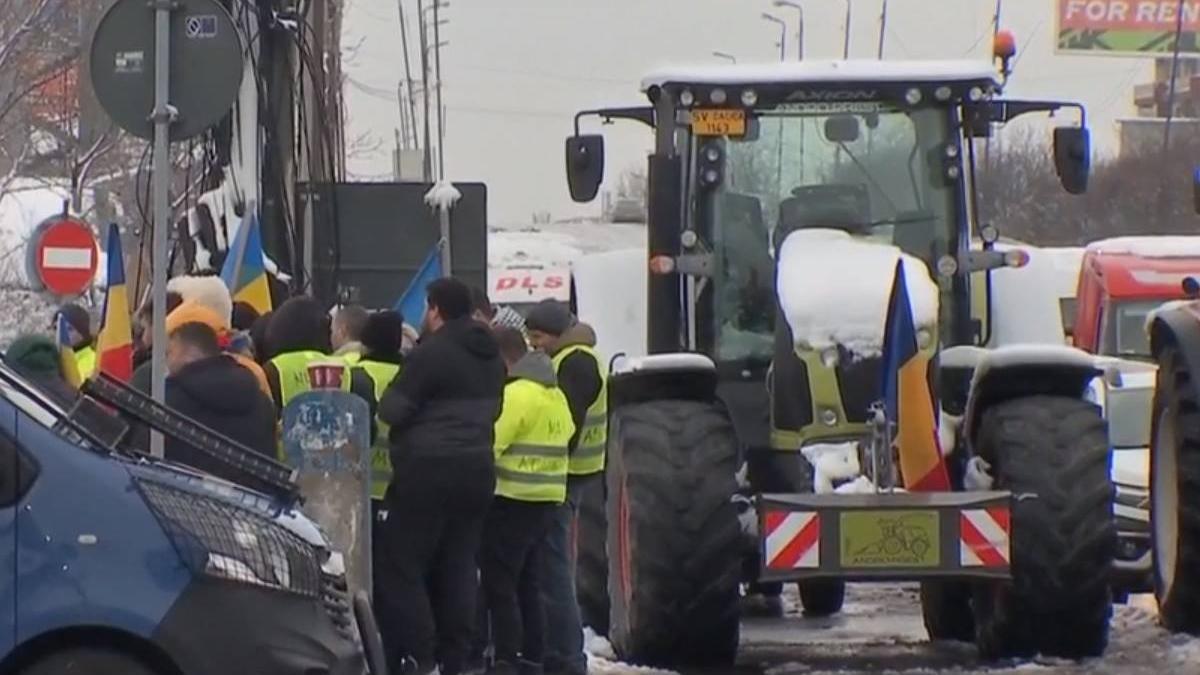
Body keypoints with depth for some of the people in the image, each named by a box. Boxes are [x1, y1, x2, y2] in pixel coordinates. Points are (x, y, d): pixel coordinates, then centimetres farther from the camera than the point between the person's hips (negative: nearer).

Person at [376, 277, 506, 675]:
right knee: (459, 567, 10)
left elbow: (394, 410, -11)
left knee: (403, 567, -2)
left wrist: (388, 398, 9)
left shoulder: (431, 353, -12)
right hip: (477, 468, 8)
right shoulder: (490, 357, 14)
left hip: (429, 468, -8)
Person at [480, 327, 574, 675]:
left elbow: (490, 445, -22)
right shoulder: (556, 395, 14)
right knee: (528, 585, 16)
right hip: (547, 499, 9)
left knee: (499, 585, -5)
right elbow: (565, 435, 20)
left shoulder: (516, 395, -17)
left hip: (512, 501, -9)